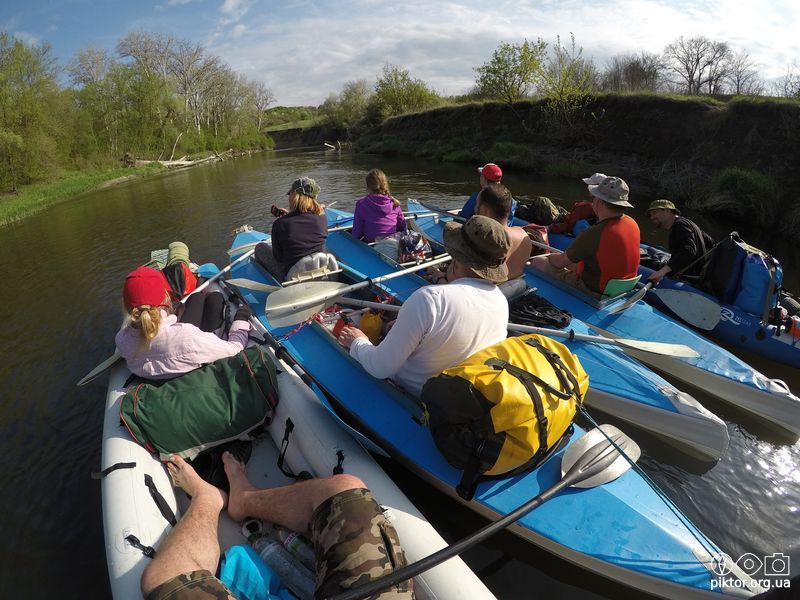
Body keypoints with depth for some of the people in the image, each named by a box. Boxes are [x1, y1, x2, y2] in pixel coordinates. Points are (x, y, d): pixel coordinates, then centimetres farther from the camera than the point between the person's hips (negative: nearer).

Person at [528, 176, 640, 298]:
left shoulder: (594, 234, -31)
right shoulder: (633, 224, -5)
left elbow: (560, 262, -16)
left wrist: (551, 256, 8)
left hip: (594, 294, -8)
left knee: (538, 262, 1)